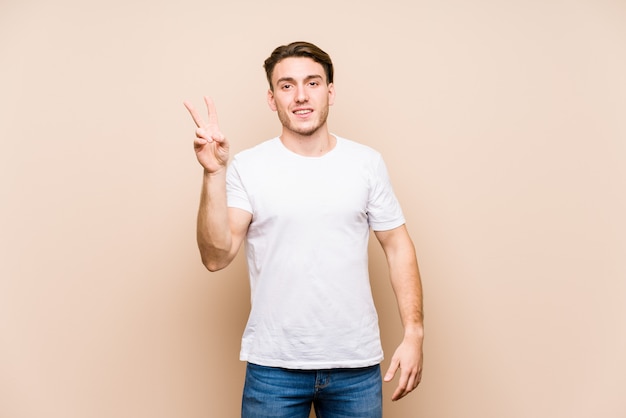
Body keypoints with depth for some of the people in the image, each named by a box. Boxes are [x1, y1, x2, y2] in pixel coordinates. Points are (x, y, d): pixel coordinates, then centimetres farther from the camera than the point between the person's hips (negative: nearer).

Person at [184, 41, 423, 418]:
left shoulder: (367, 163, 0)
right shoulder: (247, 168, -5)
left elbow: (398, 247, 4)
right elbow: (216, 257, -11)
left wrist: (414, 334, -1)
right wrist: (214, 174, -22)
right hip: (274, 365, -1)